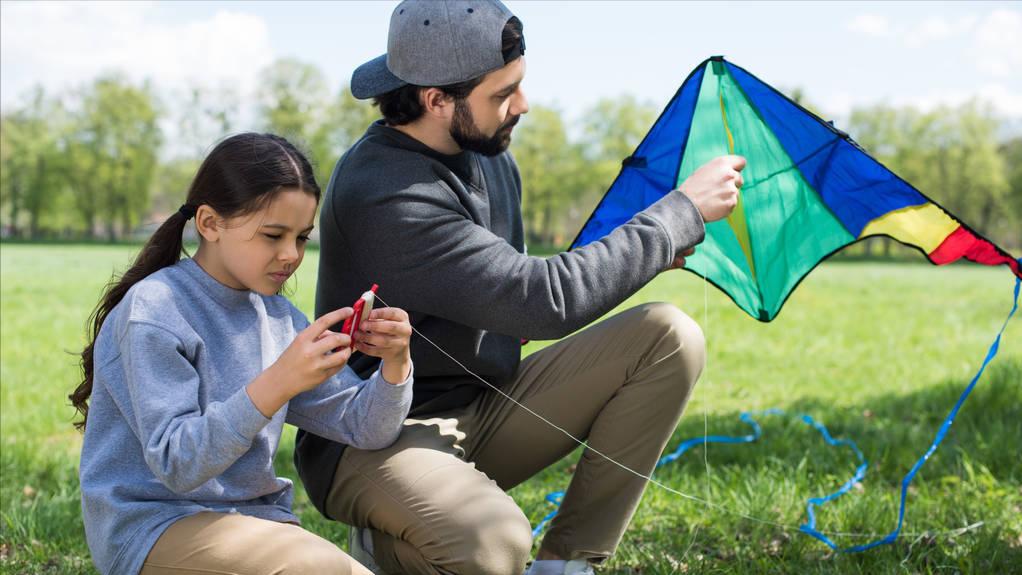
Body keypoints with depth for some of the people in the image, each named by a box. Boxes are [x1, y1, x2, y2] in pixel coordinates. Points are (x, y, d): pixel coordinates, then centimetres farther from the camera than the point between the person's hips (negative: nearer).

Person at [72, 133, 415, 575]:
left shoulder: (277, 316, 7)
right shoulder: (154, 310, -13)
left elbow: (361, 429, 6)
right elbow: (176, 464, -21)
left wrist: (395, 365, -15)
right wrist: (276, 385, -33)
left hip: (252, 518, 7)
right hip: (154, 523, -7)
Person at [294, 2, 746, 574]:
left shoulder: (488, 155, 5)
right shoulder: (382, 195, -25)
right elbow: (547, 300, -30)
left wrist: (644, 255, 1)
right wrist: (684, 210, -21)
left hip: (480, 410, 8)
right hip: (377, 436, -8)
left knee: (668, 338, -8)